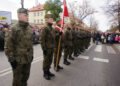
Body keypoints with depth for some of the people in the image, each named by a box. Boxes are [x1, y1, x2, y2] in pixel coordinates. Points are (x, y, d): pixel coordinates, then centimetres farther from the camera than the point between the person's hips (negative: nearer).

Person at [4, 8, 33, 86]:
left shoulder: (29, 28, 7)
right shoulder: (13, 29, -14)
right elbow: (8, 46, -14)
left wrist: (31, 54, 14)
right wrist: (11, 59, -14)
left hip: (28, 59, 6)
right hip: (18, 60, -6)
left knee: (26, 77, 21)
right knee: (18, 80, 11)